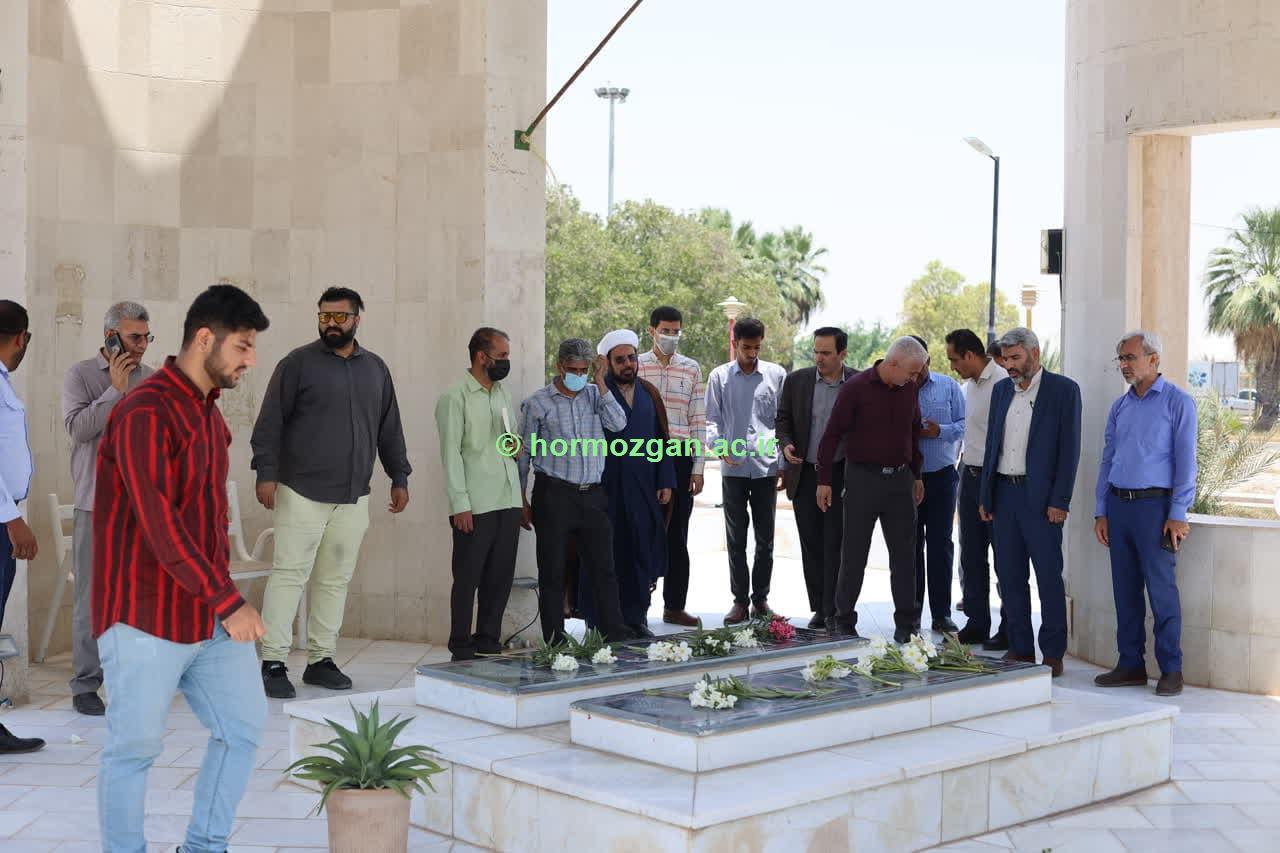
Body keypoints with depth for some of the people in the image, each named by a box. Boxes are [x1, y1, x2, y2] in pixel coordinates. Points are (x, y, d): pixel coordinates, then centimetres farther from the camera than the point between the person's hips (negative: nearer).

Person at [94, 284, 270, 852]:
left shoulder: (209, 412, 13)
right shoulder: (145, 414, -17)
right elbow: (158, 524, -23)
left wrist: (222, 594, 16)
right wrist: (229, 601, -23)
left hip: (210, 614, 9)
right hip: (146, 618, -9)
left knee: (245, 724, 10)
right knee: (136, 747, 1)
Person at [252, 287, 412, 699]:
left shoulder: (376, 369, 14)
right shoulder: (298, 363, 1)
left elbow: (389, 430, 20)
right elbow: (271, 422, -4)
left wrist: (399, 477, 15)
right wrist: (266, 472, -13)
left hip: (353, 497, 4)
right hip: (301, 492, -4)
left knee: (335, 580, 6)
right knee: (289, 574, -6)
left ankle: (321, 660, 13)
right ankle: (273, 662, -3)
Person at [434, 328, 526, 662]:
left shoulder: (503, 394, 16)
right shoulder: (455, 397, -5)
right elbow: (451, 453, -9)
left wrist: (517, 447, 3)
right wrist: (460, 505, -14)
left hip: (508, 502, 7)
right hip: (475, 506, -6)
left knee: (501, 576, 8)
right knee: (468, 577, -1)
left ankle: (489, 642, 18)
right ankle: (461, 648, 8)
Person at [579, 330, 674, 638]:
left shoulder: (649, 393, 10)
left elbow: (663, 440, 12)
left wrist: (665, 482, 5)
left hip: (644, 489, 4)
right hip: (605, 488, -4)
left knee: (641, 552, 8)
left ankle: (636, 616, 19)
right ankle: (599, 621, 10)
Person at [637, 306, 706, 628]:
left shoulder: (692, 369, 8)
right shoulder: (636, 366, 3)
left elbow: (698, 420, 7)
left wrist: (698, 467, 2)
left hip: (680, 458, 2)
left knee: (677, 536, 6)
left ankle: (674, 606, 13)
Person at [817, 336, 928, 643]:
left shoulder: (910, 389, 5)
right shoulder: (856, 388, -10)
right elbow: (832, 434, -8)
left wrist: (916, 475, 19)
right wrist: (824, 480, -9)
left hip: (900, 479, 4)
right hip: (863, 478, -4)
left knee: (904, 555, 5)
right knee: (854, 556, 3)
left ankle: (905, 625, 12)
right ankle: (844, 621, 14)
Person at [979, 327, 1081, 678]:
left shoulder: (1064, 390, -4)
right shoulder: (1001, 390, 13)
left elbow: (1069, 448, -7)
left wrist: (1060, 501, -13)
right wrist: (985, 496, 11)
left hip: (1040, 497, -6)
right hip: (1003, 493, 6)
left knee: (1048, 577, -1)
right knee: (1010, 576, 8)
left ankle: (1052, 654, 5)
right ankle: (1020, 649, 16)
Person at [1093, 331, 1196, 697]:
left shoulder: (1178, 402, -3)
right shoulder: (1119, 406, 14)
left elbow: (1185, 461, -7)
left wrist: (1178, 515, -13)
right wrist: (1101, 511, 11)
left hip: (1154, 505, -6)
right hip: (1119, 505, 6)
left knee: (1162, 590, -5)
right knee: (1126, 590, 8)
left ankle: (1171, 670, 3)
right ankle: (1131, 664, 15)